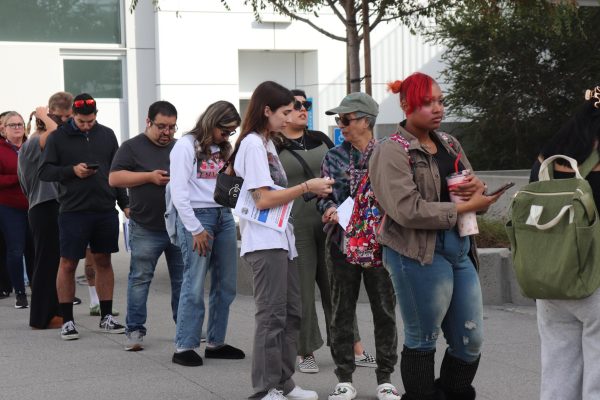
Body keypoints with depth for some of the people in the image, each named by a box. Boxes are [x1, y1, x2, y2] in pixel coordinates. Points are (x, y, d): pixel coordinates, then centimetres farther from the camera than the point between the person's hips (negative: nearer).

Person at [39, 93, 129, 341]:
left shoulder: (107, 135, 8)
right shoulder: (58, 138, -2)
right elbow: (44, 172, -2)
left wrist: (124, 203, 9)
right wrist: (72, 170, -17)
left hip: (105, 210, 3)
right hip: (73, 211, -3)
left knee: (103, 261, 10)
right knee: (67, 264, 1)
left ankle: (106, 317, 20)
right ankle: (67, 320, 11)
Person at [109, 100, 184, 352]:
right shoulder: (132, 147, 2)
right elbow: (114, 178, -6)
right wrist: (150, 177, -14)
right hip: (146, 229, -3)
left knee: (183, 279, 8)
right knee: (140, 279, 0)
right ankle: (135, 330, 7)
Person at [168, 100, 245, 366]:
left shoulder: (224, 149, 18)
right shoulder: (186, 146, -4)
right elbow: (178, 193, -10)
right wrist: (196, 229, -11)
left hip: (224, 216, 7)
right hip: (197, 216, -7)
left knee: (226, 284, 8)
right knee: (195, 285, -8)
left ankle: (216, 343, 18)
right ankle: (184, 347, -1)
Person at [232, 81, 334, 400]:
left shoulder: (267, 143, 16)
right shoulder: (252, 144, -12)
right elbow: (263, 199, -18)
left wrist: (310, 190, 8)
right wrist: (306, 187, -14)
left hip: (281, 239, 10)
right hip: (265, 243, -10)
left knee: (291, 313, 13)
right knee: (272, 316, -6)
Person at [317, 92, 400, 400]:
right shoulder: (334, 157, 7)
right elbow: (323, 196, 10)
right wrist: (329, 209, -11)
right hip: (342, 242, 3)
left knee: (384, 310, 2)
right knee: (342, 310, 6)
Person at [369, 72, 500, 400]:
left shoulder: (449, 144, 14)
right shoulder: (392, 152, -10)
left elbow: (475, 196, 21)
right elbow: (409, 210, -21)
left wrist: (477, 187, -4)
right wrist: (464, 207, -17)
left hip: (460, 249, 7)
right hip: (419, 255, -7)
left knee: (471, 340, 11)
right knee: (422, 341, 4)